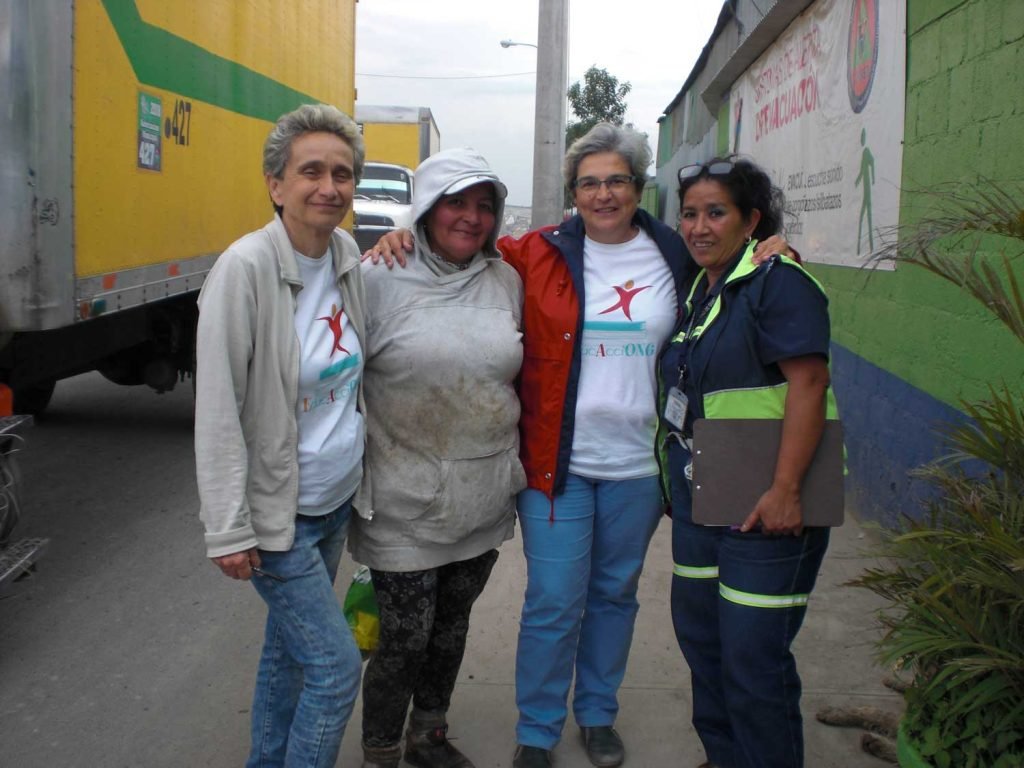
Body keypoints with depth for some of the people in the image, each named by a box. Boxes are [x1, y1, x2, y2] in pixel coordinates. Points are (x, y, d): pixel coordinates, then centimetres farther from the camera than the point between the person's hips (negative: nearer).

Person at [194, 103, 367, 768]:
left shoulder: (348, 255, 1)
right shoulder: (246, 268, -19)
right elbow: (217, 410, -18)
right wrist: (228, 529, -18)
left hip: (337, 501, 7)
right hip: (278, 512, -6)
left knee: (288, 648, 21)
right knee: (336, 664, -3)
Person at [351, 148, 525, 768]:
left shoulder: (506, 281, 4)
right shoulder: (380, 279, -10)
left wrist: (514, 463, 18)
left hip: (486, 499, 5)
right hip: (408, 503, -4)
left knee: (452, 625, 19)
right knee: (405, 637, 4)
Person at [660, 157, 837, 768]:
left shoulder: (777, 281, -12)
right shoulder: (699, 289, 15)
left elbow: (808, 385, -21)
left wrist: (786, 490, -26)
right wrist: (680, 476, 20)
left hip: (764, 502, -9)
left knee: (753, 656, -3)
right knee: (699, 633, 18)